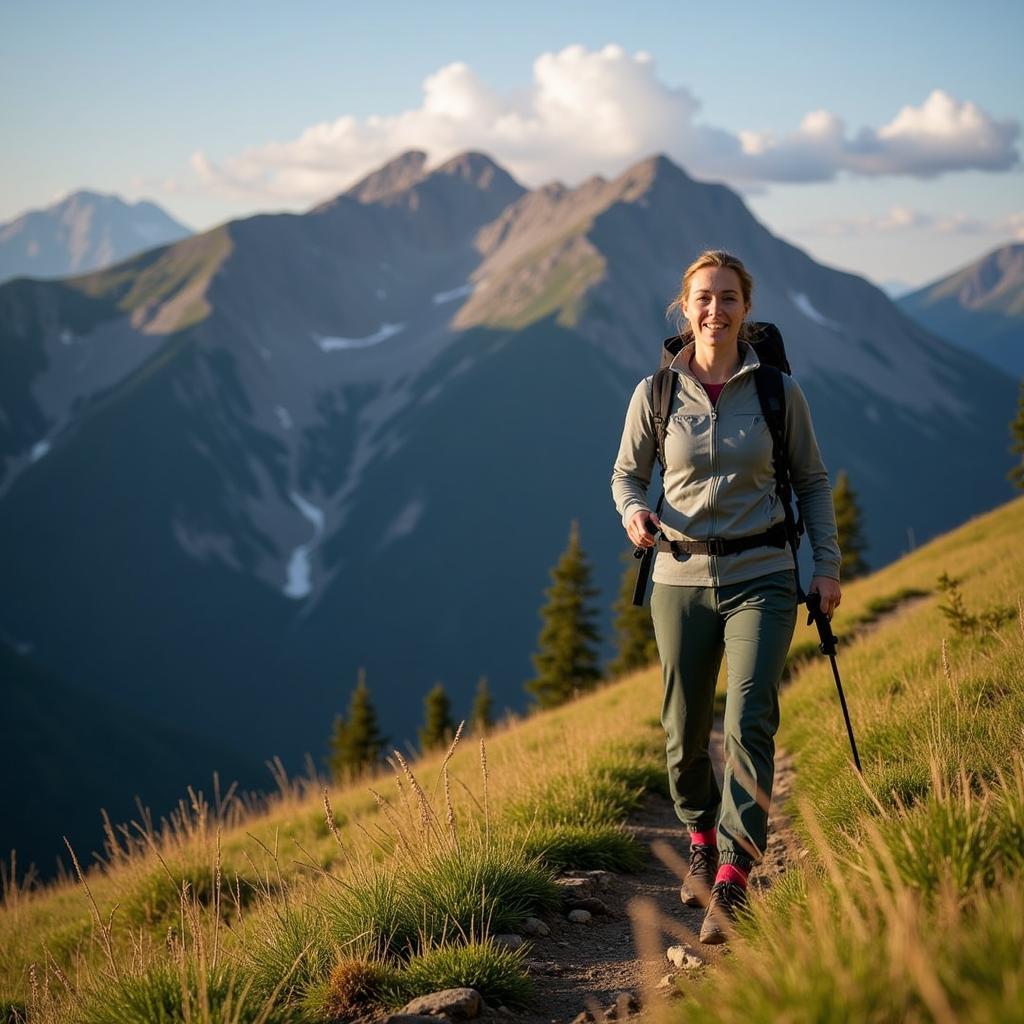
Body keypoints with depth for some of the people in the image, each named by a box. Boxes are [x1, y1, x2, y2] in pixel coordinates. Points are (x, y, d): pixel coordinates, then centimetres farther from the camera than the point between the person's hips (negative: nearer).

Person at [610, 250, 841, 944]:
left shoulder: (778, 390, -1)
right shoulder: (657, 393, -1)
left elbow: (812, 481, 9)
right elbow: (627, 474, 10)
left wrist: (828, 564, 3)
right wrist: (634, 512, -12)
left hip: (760, 578, -1)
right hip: (682, 578, 2)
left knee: (749, 724, -16)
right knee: (685, 733, 8)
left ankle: (731, 886, -15)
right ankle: (702, 841, 37)